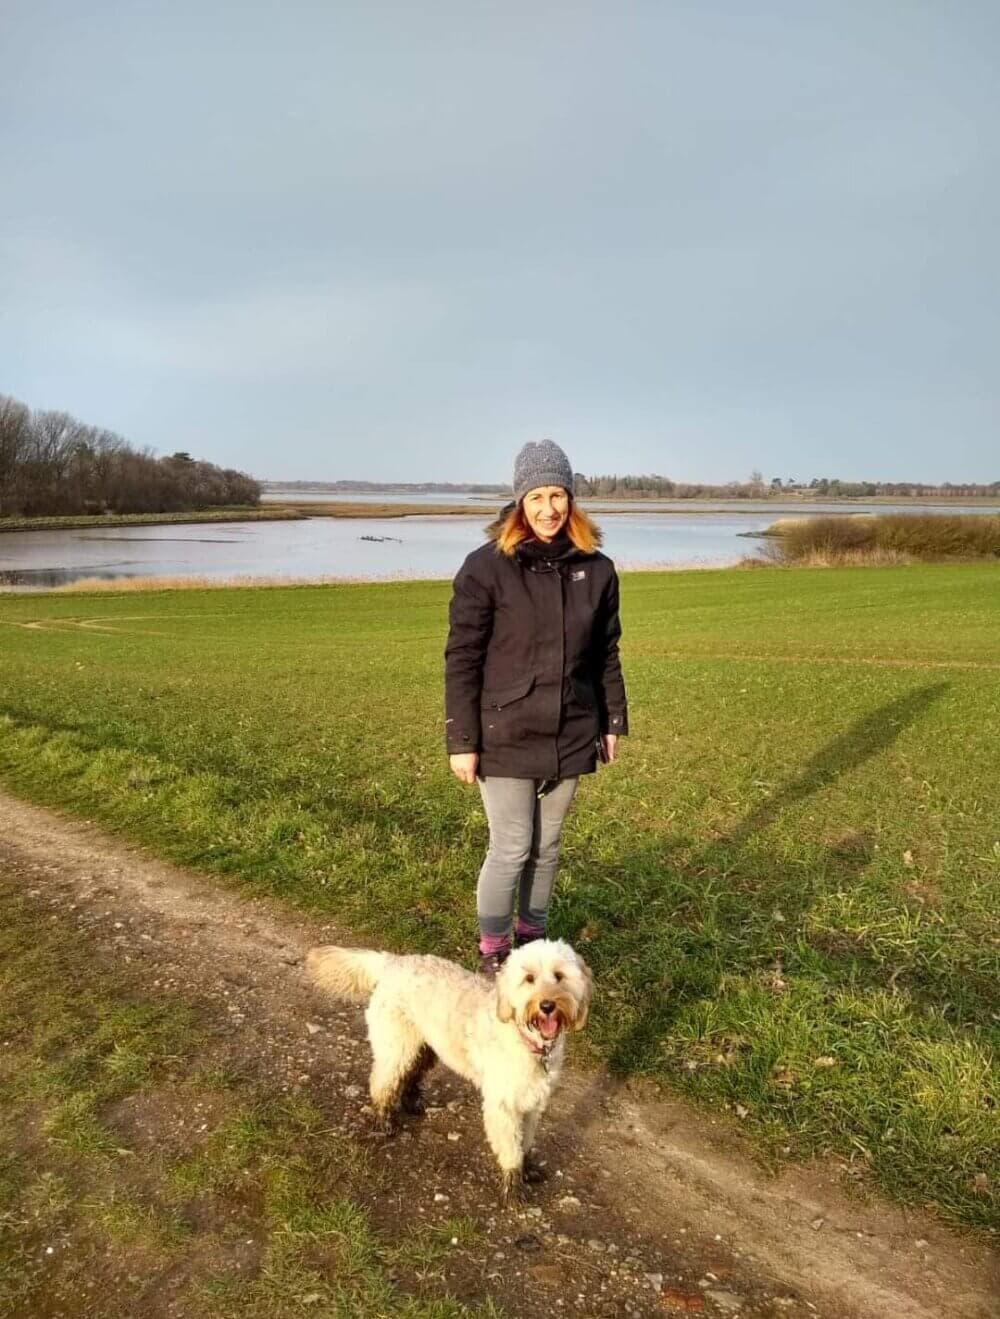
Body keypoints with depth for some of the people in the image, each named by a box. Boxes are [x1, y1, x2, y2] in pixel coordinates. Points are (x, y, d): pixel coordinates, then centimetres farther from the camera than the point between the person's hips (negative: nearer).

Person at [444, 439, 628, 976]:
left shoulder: (595, 569, 2)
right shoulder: (487, 566, -10)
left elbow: (606, 654, 11)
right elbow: (462, 658, -9)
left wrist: (613, 722, 11)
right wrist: (461, 741, -10)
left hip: (569, 735, 4)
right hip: (505, 737, -4)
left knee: (547, 847, 15)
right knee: (511, 849, 2)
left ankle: (532, 936, 36)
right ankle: (492, 952, 22)